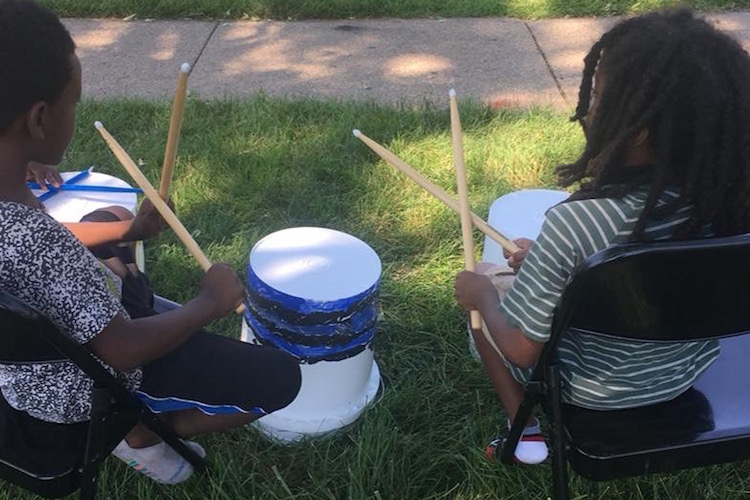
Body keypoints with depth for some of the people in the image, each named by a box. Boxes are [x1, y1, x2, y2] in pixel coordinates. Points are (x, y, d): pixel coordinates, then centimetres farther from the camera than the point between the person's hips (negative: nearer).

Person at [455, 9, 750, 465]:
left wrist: (482, 295, -5)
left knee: (479, 297, 18)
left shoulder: (575, 223, -36)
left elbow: (520, 349, -24)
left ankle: (528, 429, 23)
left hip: (594, 389, -5)